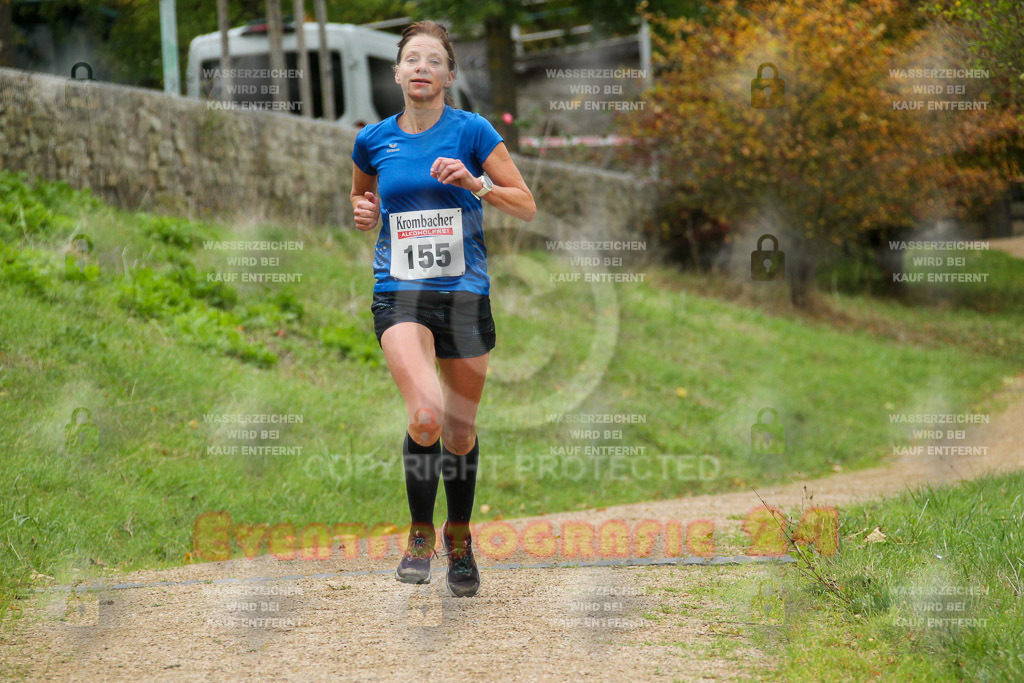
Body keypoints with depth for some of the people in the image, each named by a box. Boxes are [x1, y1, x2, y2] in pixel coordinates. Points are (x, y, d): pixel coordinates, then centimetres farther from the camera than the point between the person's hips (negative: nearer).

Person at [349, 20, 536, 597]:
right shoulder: (374, 141, 5)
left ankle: (460, 538, 33)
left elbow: (527, 206, -2)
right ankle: (421, 535, -5)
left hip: (465, 292, 0)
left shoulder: (471, 131, -2)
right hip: (400, 294, 0)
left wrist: (475, 183, -17)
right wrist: (363, 214, 2)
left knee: (461, 431, 9)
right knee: (426, 416, -24)